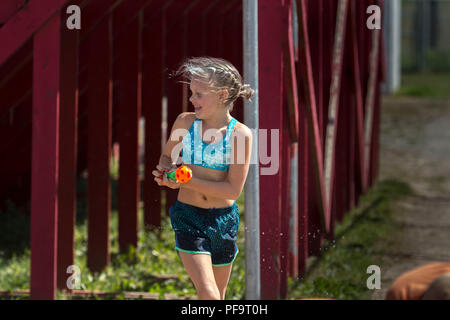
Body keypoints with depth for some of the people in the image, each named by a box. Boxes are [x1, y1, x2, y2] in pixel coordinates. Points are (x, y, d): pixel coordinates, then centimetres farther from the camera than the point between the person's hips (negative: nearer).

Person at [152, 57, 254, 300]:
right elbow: (166, 156, 15)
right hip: (188, 218, 0)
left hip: (224, 219, 0)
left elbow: (233, 189, -14)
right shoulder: (185, 123, -4)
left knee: (218, 295, 14)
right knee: (207, 294, -15)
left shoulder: (240, 134, -11)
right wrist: (167, 170, -8)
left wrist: (187, 181, -19)